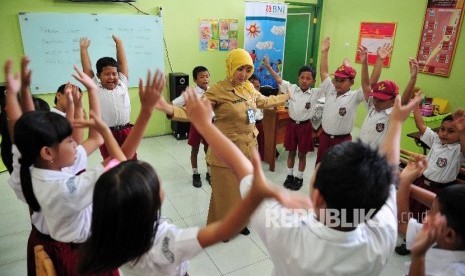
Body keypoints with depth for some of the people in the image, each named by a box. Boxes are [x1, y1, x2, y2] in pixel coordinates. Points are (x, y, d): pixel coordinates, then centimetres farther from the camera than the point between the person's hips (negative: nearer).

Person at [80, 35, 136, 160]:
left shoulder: (122, 84, 6)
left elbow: (122, 62, 9)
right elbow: (87, 69, 4)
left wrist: (119, 42, 13)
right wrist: (83, 48, 12)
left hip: (126, 131, 2)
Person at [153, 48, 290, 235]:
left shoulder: (249, 88, 4)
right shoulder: (218, 91, -17)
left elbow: (265, 102, 23)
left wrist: (288, 96, 33)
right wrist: (170, 110, -43)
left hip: (248, 149, 7)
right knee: (225, 192, 7)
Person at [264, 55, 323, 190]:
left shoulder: (315, 93, -10)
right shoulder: (291, 88, -4)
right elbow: (278, 79, -2)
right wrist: (268, 66, -9)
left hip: (305, 126, -2)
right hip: (292, 124, 2)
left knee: (302, 154, 11)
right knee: (291, 152, 16)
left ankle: (299, 178, 28)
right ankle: (289, 175, 32)